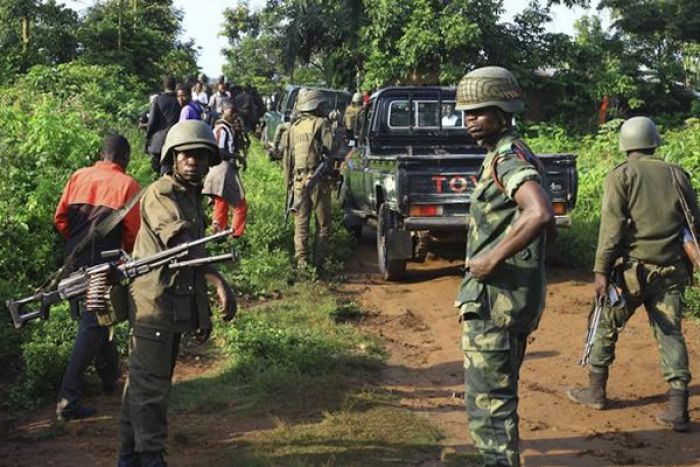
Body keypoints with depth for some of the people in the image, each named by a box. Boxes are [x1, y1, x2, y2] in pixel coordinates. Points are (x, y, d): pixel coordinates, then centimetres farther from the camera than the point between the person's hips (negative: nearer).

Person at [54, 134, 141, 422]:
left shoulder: (79, 177, 7)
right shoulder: (126, 184, -6)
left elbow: (60, 218, 6)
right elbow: (133, 230, -8)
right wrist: (129, 253, 12)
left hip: (75, 260, 6)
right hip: (103, 264, -6)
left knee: (95, 319, 23)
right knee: (92, 327, -2)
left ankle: (110, 377, 40)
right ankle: (69, 400, -7)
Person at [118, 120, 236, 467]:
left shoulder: (195, 197, 16)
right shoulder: (159, 194, -12)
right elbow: (179, 243, -26)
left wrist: (203, 313, 20)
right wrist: (220, 282, -35)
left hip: (178, 306, 9)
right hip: (154, 304, -9)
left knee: (149, 384, 14)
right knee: (150, 386, -3)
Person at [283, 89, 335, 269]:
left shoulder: (293, 128, 14)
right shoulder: (321, 124, -4)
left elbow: (287, 158, 16)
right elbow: (330, 149, -13)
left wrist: (288, 181, 21)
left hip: (299, 180, 5)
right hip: (317, 179, -5)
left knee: (301, 222, 9)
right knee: (323, 222, 4)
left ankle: (301, 261, 6)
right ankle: (319, 260, 1)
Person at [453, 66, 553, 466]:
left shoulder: (508, 156, -17)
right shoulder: (508, 155, 14)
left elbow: (540, 213, -35)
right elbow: (527, 214, 23)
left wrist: (491, 259, -26)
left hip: (495, 299, -11)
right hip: (510, 297, 11)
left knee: (488, 402, -4)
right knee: (500, 395, 22)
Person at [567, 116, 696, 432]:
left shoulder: (621, 176, -4)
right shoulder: (677, 176, 8)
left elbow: (612, 227, -11)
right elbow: (694, 223, 11)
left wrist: (602, 270, -11)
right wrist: (685, 263, 21)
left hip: (632, 268, -3)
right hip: (671, 270, 3)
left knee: (606, 327, 13)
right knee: (670, 334, 5)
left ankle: (596, 391, 23)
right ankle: (678, 409, -1)